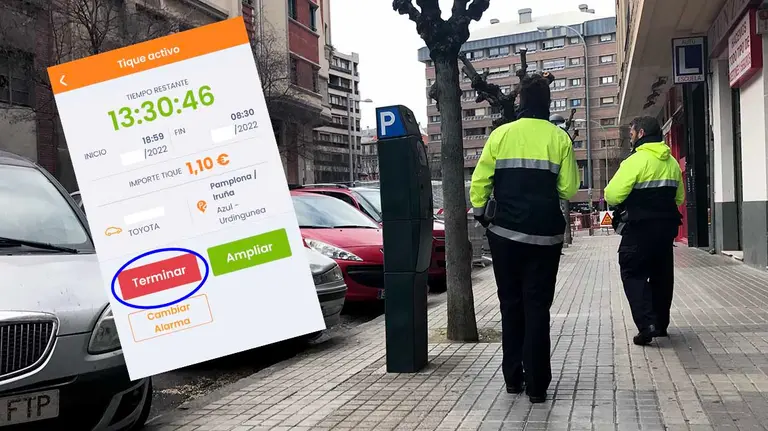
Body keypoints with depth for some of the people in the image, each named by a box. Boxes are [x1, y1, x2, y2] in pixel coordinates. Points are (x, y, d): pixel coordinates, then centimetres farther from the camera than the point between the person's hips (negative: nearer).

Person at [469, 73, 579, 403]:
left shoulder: (501, 134, -1)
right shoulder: (559, 137, -3)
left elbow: (480, 181, -2)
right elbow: (568, 189, -4)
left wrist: (479, 213, 13)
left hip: (505, 233, 1)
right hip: (545, 235, -1)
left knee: (511, 304, 13)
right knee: (537, 307, 4)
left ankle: (513, 378, 19)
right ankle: (536, 385, 4)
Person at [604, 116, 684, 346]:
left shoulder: (637, 160, -14)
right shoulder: (672, 162, 11)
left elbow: (612, 195, -19)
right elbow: (679, 197, 19)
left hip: (639, 228, -7)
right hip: (666, 226, 7)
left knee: (633, 274, -1)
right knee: (662, 274, 15)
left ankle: (646, 324, -13)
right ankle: (661, 324, 23)